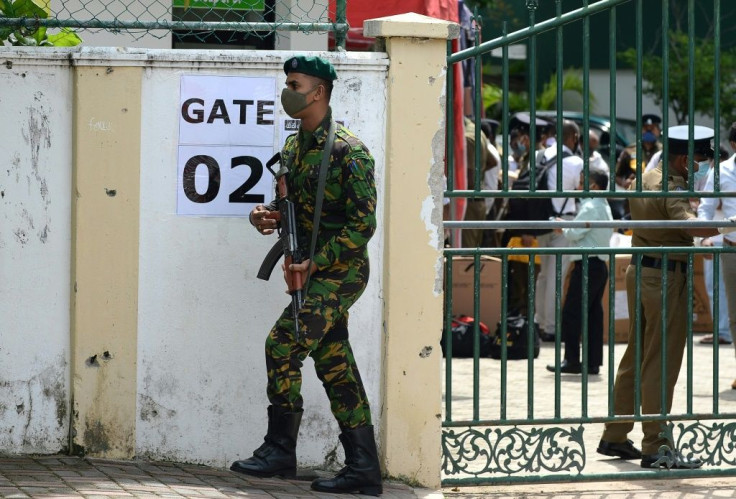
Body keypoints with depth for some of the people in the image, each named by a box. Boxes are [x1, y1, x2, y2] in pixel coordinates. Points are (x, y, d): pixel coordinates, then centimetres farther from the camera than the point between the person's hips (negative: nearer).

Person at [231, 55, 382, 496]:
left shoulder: (349, 152, -15)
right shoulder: (294, 148, 12)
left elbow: (363, 224, -17)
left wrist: (315, 262, -20)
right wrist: (268, 215, 0)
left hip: (341, 271, -9)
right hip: (315, 272, 9)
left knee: (283, 343, -16)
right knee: (336, 368, 7)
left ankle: (280, 450, -7)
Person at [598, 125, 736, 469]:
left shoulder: (643, 180, 10)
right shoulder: (674, 189, -18)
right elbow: (689, 224, -36)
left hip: (639, 270, 9)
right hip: (667, 276, -9)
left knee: (636, 357, 17)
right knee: (662, 364, -6)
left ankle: (614, 437, 22)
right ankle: (656, 447, -5)